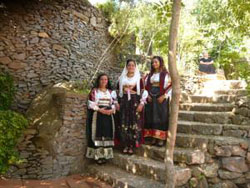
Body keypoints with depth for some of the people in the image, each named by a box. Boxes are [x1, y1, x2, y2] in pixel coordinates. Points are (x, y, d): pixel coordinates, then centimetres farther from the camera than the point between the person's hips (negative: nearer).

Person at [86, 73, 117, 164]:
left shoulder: (111, 92, 14)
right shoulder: (94, 91, 2)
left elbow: (114, 104, 11)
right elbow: (91, 104, -5)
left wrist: (112, 110, -9)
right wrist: (100, 109, -16)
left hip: (108, 116, 4)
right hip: (97, 116, -4)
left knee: (107, 135, 3)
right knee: (98, 135, -5)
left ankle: (105, 155, 12)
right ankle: (98, 155, 1)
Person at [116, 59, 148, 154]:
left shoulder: (139, 79, 4)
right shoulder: (121, 79, 12)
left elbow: (143, 92, 0)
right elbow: (118, 91, 14)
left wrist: (141, 103, -10)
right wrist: (117, 103, 4)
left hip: (135, 102, -2)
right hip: (124, 102, 2)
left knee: (134, 124, -2)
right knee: (123, 124, 1)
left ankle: (132, 146, 7)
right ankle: (125, 145, 11)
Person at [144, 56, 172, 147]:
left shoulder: (166, 74, -3)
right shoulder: (150, 74, 14)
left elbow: (170, 86, -8)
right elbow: (145, 85, 15)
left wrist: (164, 96, -14)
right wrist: (147, 95, 1)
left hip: (161, 98, -5)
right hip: (151, 98, 5)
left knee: (161, 117, -3)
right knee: (151, 117, 4)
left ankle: (160, 138, 3)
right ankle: (153, 137, 12)